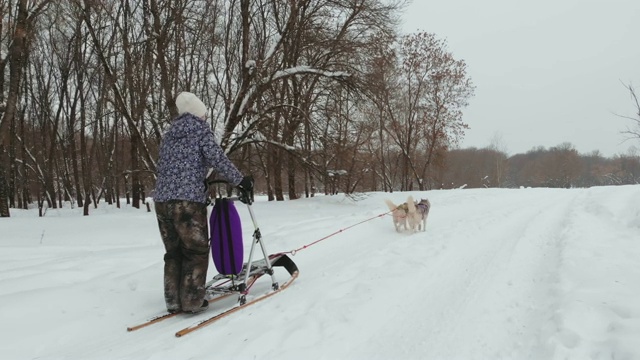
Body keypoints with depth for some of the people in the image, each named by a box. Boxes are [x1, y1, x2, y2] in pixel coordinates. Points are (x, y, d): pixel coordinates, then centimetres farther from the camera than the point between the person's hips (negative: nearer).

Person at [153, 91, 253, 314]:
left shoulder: (169, 135, 22)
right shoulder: (200, 130, 1)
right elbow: (217, 159, -8)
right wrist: (240, 180, 0)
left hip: (162, 200, 7)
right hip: (188, 200, -7)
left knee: (173, 252, 13)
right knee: (196, 251, 3)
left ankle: (173, 301, 16)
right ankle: (192, 301, 4)